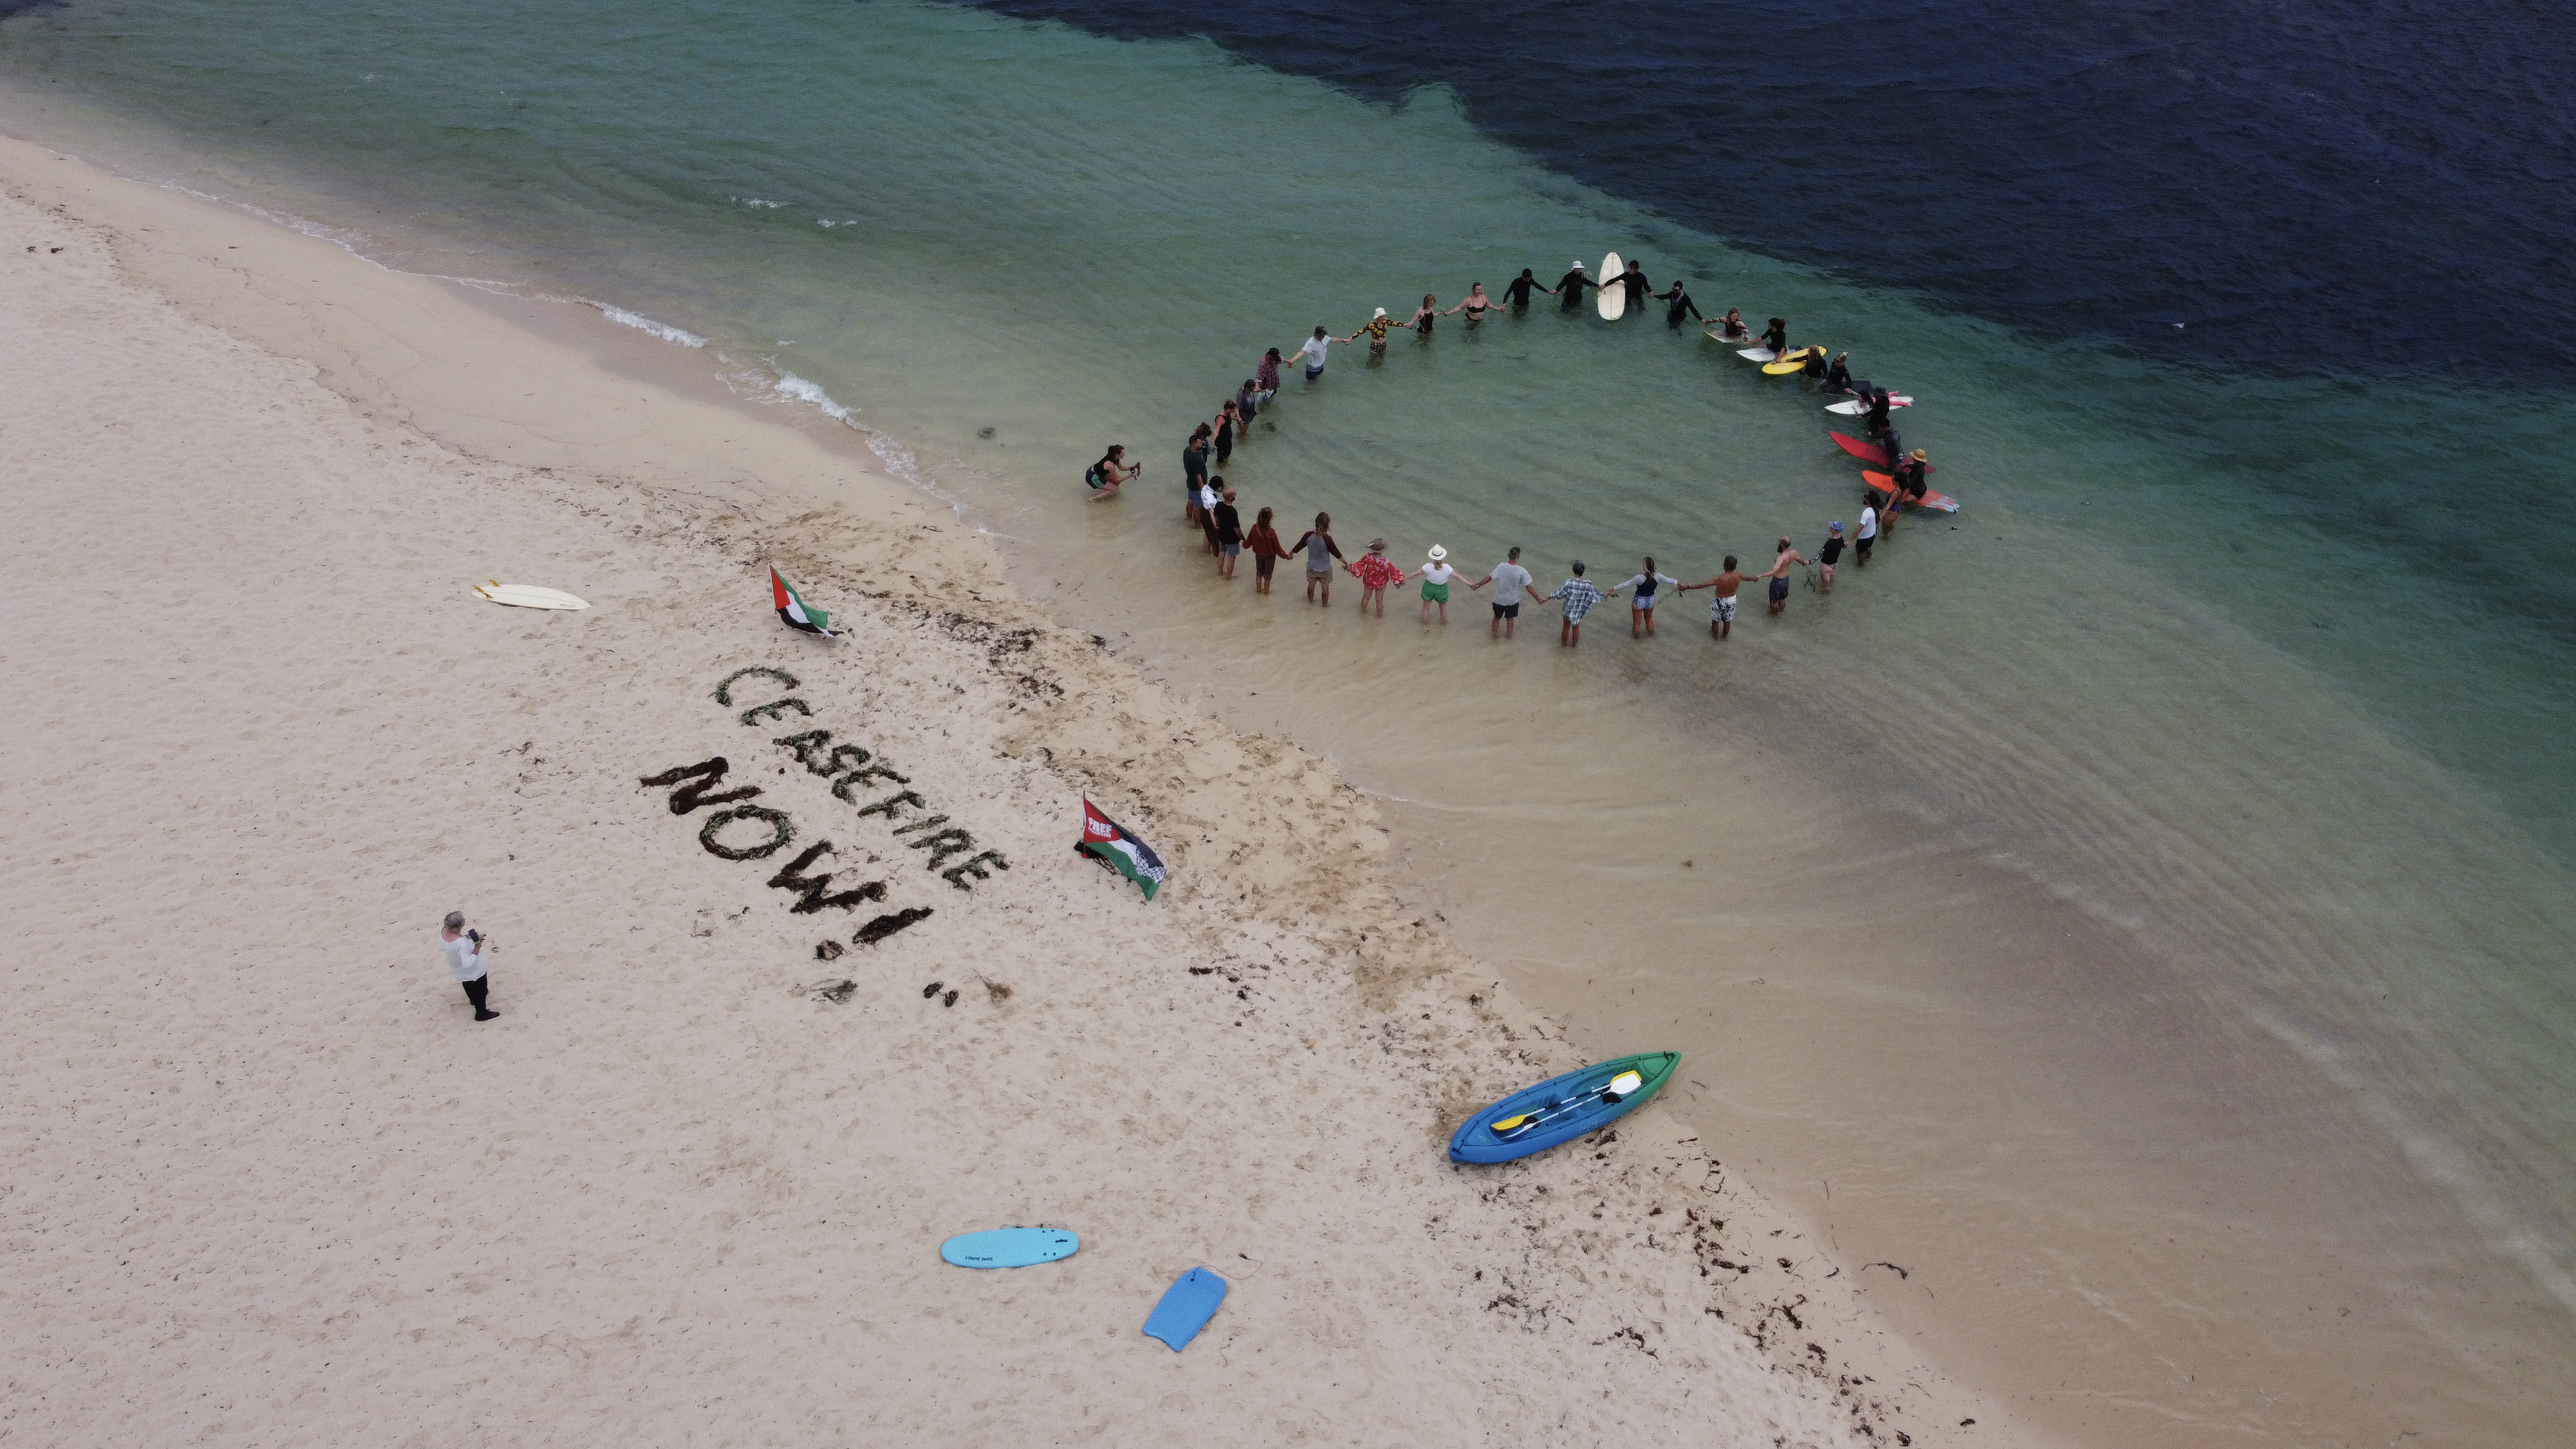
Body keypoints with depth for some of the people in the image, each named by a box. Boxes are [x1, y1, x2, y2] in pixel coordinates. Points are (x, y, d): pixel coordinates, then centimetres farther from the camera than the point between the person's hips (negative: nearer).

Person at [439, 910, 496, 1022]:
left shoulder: (443, 930, -23)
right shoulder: (461, 944, -45)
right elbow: (468, 963, -36)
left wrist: (466, 937, -9)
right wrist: (477, 949, -26)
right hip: (475, 971, -7)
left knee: (468, 986, 36)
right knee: (480, 991, 20)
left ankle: (473, 1000, 64)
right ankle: (481, 1014, 41)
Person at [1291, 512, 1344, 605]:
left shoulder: (1309, 535, -20)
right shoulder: (1327, 539, -29)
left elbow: (1299, 546, -3)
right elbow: (1336, 553, -18)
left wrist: (1290, 554, 17)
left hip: (1312, 568, 3)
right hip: (1325, 569, -3)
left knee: (1311, 585, 27)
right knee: (1325, 587, 21)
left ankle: (1310, 601, 49)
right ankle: (1325, 605, 40)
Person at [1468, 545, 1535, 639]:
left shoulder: (1502, 567, -19)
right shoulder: (1522, 571, -21)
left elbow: (1489, 578, -14)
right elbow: (1529, 587, -17)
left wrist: (1477, 585, -1)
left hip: (1499, 599, 1)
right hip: (1512, 600, -1)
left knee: (1497, 618, 23)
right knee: (1510, 619, 23)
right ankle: (1508, 638, 36)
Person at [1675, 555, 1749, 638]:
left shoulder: (1721, 579, -36)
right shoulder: (1739, 576, -21)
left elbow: (1702, 585, -38)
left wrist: (1687, 587, -37)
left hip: (1719, 601, -4)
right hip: (1732, 600, 4)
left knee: (1715, 621, 22)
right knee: (1727, 621, 26)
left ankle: (1715, 636, 43)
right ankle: (1724, 636, 47)